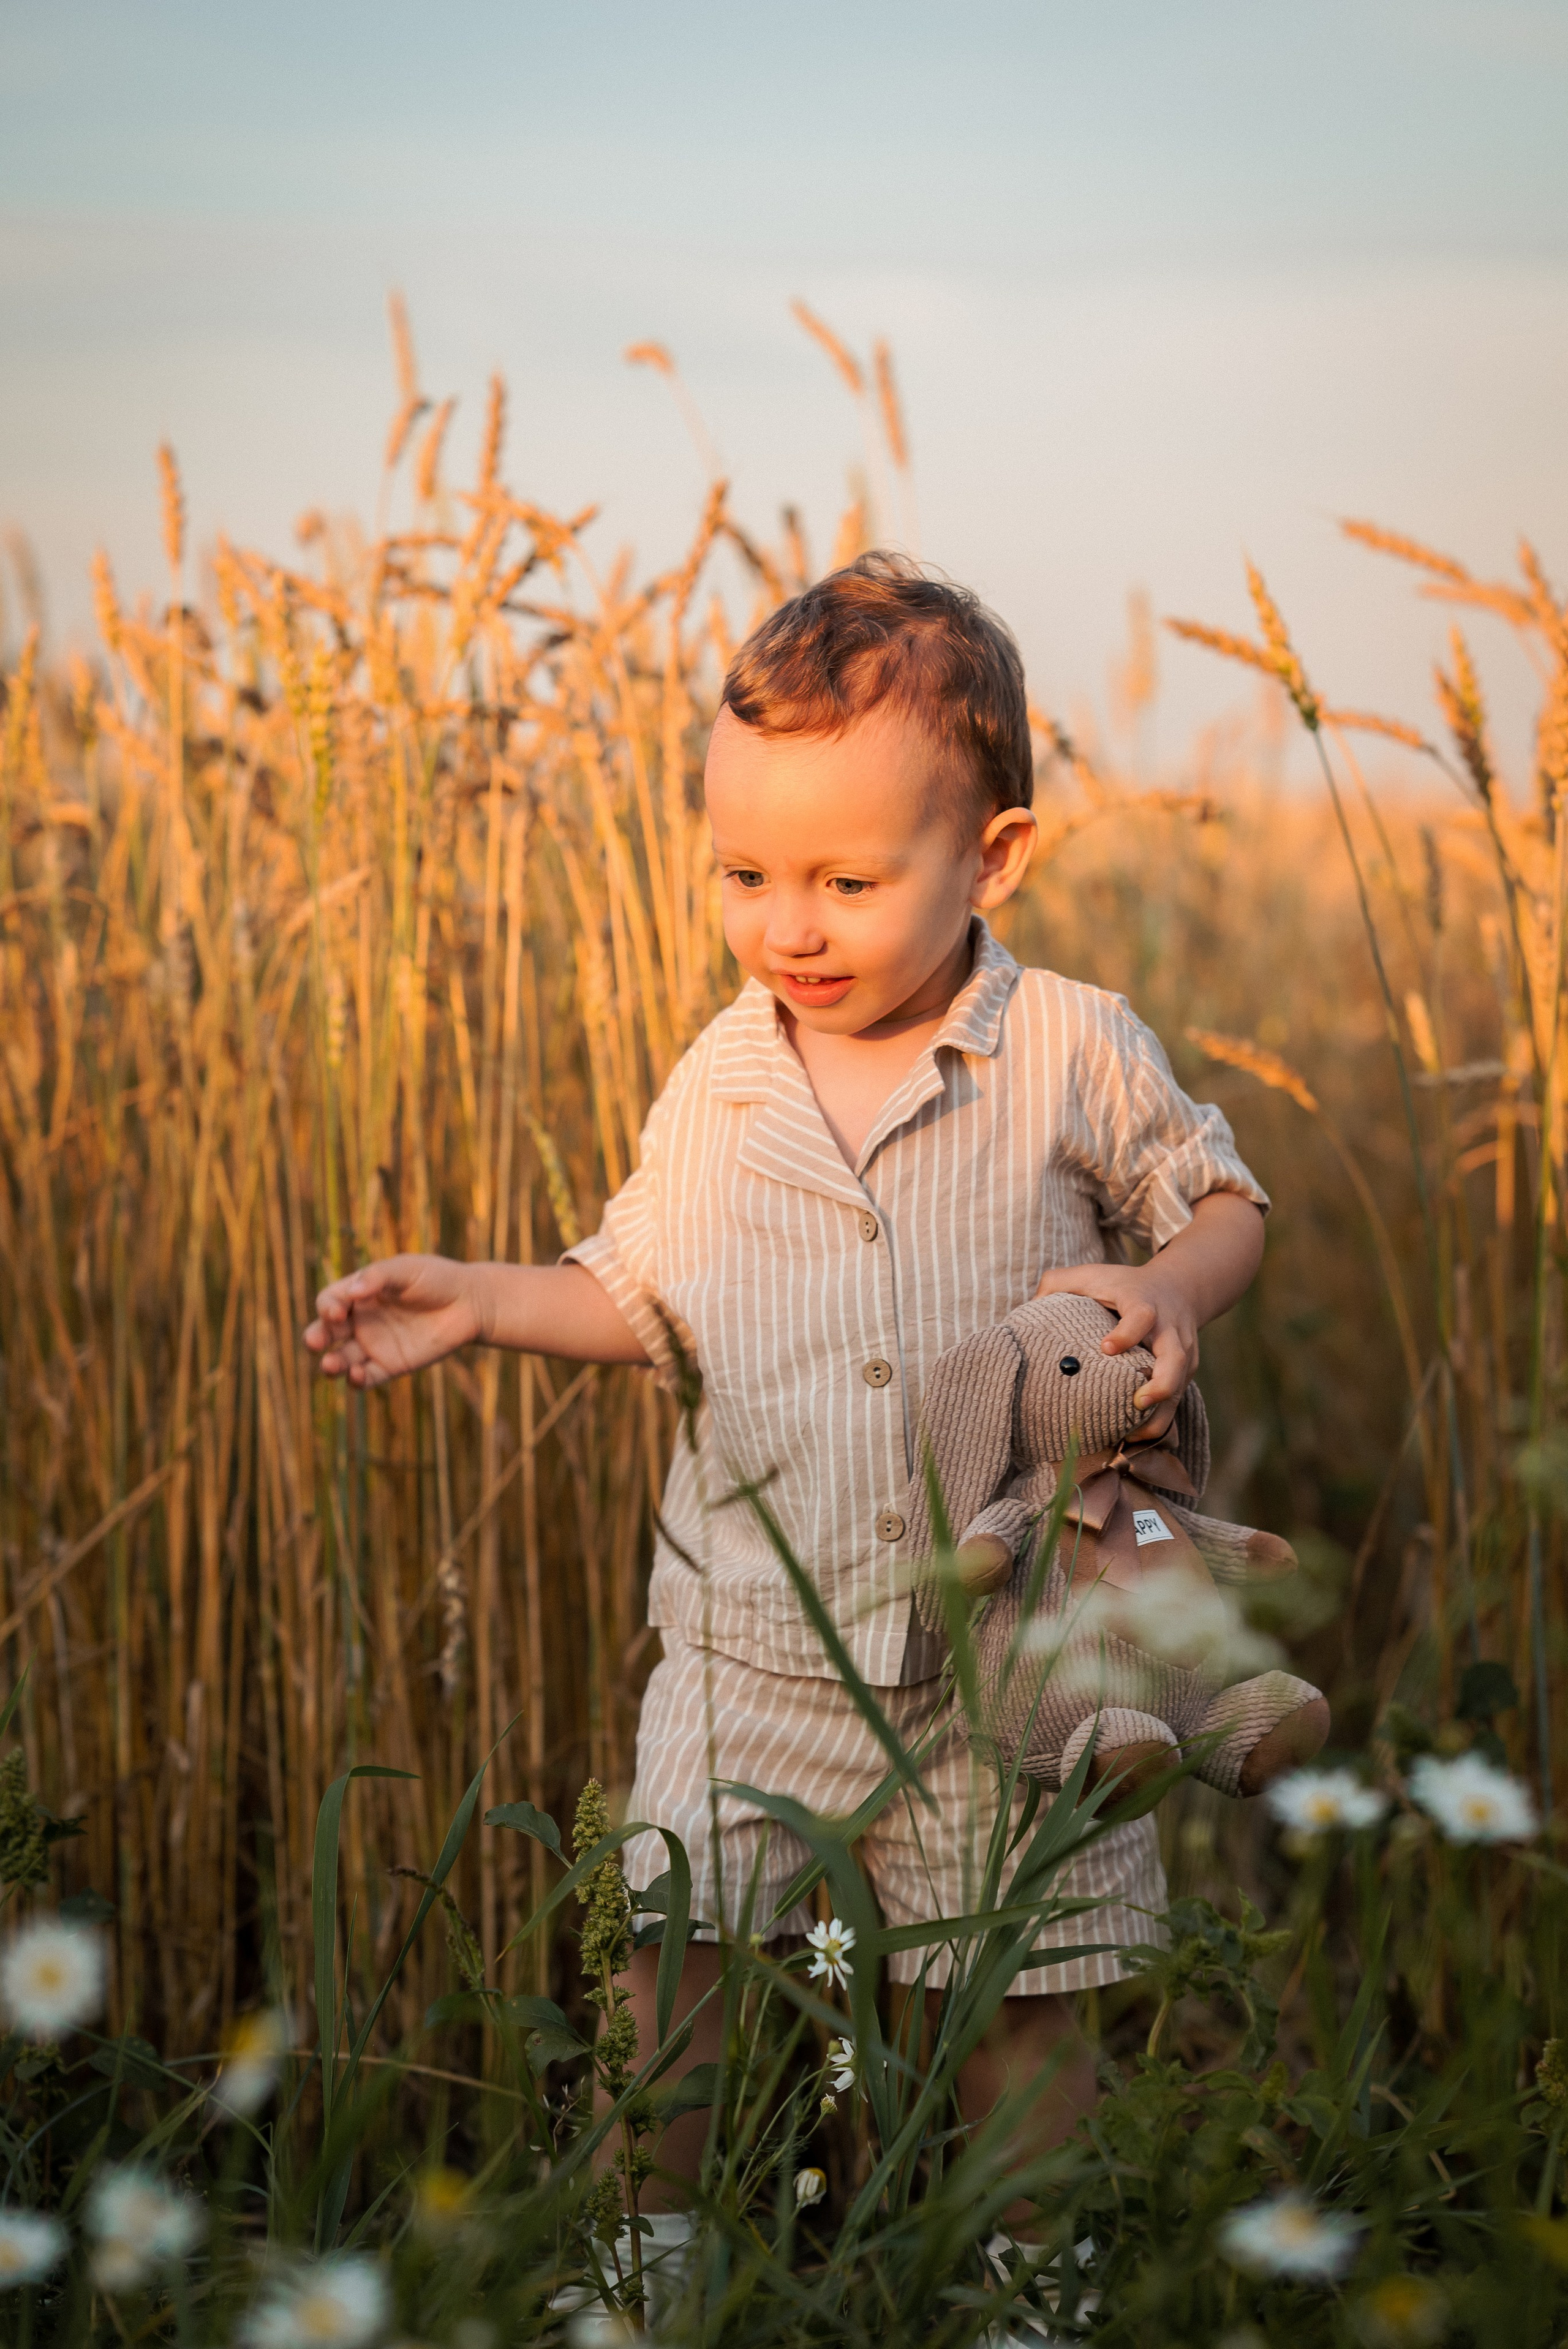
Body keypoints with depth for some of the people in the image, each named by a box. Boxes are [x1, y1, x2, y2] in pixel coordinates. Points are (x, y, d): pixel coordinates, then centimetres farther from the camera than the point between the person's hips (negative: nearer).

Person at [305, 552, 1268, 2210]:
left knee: (1019, 2014, 9)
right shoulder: (716, 1089, 0)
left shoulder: (1076, 1057, -8)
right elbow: (644, 1299, 13)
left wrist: (1167, 1292, -16)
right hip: (754, 1647, 2)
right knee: (668, 1974, 2)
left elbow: (1223, 1203, 5)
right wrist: (478, 1302, 0)